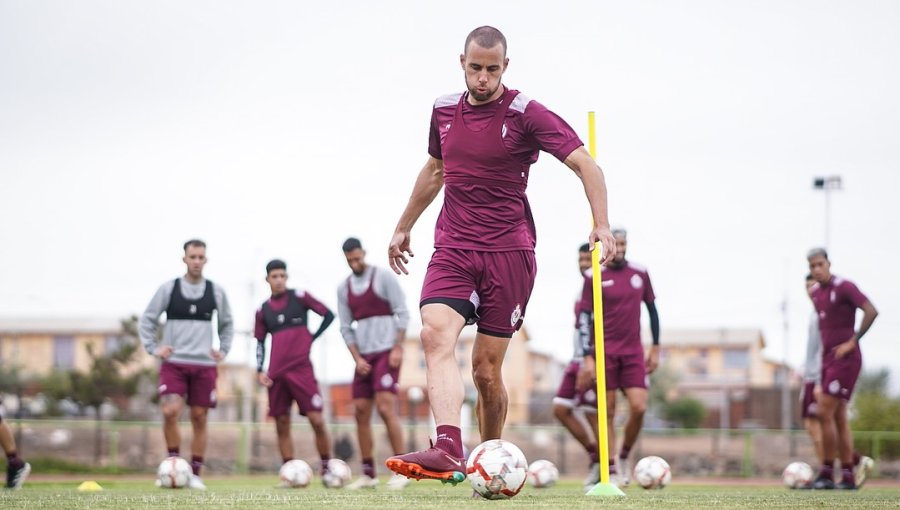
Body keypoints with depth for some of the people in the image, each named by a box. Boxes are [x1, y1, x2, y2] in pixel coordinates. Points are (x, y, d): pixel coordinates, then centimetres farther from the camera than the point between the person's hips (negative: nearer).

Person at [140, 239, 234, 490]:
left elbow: (227, 324, 20)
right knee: (170, 412, -18)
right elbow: (146, 321, 8)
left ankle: (195, 474, 9)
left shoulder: (216, 292, 6)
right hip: (173, 363, -2)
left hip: (204, 365, 2)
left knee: (199, 418, 2)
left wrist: (223, 350, 10)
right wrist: (154, 348, -1)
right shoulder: (168, 288, 1)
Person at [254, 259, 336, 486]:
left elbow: (328, 315, 5)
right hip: (276, 373, 3)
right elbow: (260, 342, 15)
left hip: (302, 368, -3)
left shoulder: (299, 297, 3)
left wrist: (312, 338, -1)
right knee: (282, 425, 2)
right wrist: (259, 370, 4)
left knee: (316, 420, -10)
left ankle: (326, 467, 2)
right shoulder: (263, 310, 11)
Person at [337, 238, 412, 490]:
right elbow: (346, 328, 12)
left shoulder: (384, 277, -3)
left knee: (386, 408, -16)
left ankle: (402, 471, -13)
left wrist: (398, 348, -12)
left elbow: (402, 313, -5)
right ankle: (368, 474, 7)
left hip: (387, 352, -6)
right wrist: (357, 358, 0)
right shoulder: (343, 288, 11)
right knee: (361, 412, 2)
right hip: (364, 356, 6)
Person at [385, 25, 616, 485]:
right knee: (436, 333, -24)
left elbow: (585, 164, -10)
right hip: (452, 250, 3)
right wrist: (404, 227, 35)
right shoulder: (444, 110, 11)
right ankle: (448, 450, -39)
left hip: (509, 253, -3)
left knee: (486, 369, -2)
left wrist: (601, 224, -24)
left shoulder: (525, 114, -5)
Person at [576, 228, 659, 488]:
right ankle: (611, 471, 5)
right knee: (608, 412, -2)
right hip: (605, 352, -2)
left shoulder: (640, 274, 7)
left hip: (633, 352, 2)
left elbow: (652, 309, 15)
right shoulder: (595, 277, -2)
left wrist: (655, 347, 11)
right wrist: (588, 357, -8)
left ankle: (624, 457, 14)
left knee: (638, 407, -10)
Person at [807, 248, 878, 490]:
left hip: (845, 359, -9)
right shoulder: (815, 292, 12)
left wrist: (851, 342, -19)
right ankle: (848, 476, 10)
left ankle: (827, 473, -8)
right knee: (839, 417, 7)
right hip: (828, 359, 9)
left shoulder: (844, 287, -13)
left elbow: (871, 312, -21)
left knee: (825, 412, -13)